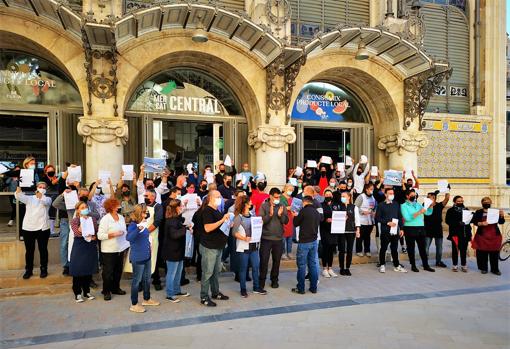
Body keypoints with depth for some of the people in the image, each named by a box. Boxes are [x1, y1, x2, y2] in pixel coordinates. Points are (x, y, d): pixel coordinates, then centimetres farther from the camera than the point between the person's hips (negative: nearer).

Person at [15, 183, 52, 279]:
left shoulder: (47, 199, 5)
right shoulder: (29, 198, 11)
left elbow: (45, 202, -19)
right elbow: (20, 197, -9)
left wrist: (40, 196, -43)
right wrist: (18, 192, -35)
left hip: (42, 228, -2)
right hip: (28, 228, 2)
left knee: (43, 250, 6)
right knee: (29, 250, 9)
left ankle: (44, 269, 17)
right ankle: (28, 270, 20)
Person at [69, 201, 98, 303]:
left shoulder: (93, 219, 6)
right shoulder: (74, 221, -3)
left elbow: (97, 233, 5)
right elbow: (78, 232, -19)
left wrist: (93, 238, -14)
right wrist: (83, 221, -20)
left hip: (91, 247, 4)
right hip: (79, 247, -3)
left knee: (89, 270, 10)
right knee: (78, 271, 1)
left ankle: (87, 291, 23)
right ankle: (78, 293, 13)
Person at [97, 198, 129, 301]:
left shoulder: (121, 217, 6)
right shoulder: (105, 219, -12)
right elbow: (100, 235, -17)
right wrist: (113, 234, -24)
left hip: (120, 248, 6)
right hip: (109, 250, -6)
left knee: (118, 270, 14)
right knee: (108, 271, 3)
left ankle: (115, 288, 30)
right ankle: (106, 291, 17)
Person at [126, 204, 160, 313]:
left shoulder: (144, 223, 4)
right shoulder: (133, 225, -17)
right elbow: (129, 237, -35)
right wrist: (139, 228, -45)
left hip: (147, 255, 8)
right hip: (138, 257, -8)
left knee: (147, 279, 19)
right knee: (137, 280, 4)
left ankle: (147, 299, 36)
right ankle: (134, 305, 17)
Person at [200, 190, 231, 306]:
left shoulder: (217, 211, 15)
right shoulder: (207, 211, -14)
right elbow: (207, 228, -26)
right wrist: (222, 220, -28)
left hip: (218, 246, 9)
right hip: (209, 247, -9)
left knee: (216, 271, 17)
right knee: (208, 272, -2)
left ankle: (215, 292, 28)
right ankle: (204, 297, 7)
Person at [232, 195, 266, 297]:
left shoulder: (252, 215, 9)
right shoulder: (238, 217, -8)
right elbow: (234, 232, -12)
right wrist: (244, 238, -24)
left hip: (254, 245, 5)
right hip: (243, 247, -5)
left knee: (256, 267, 10)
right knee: (243, 268, 5)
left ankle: (256, 287, 24)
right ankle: (243, 289, 18)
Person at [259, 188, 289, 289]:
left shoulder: (282, 207, 4)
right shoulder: (264, 206, -3)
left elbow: (286, 221, -1)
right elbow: (261, 220, -11)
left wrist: (281, 215, -18)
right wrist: (270, 214, -24)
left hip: (278, 238, 3)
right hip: (266, 238, -2)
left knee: (277, 260, 11)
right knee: (264, 260, 2)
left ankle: (274, 280, 26)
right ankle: (262, 280, 16)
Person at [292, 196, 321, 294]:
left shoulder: (304, 210, -11)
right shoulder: (317, 212, 8)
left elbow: (296, 223, -3)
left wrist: (295, 216, 17)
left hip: (304, 242, -6)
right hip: (314, 241, 6)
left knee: (301, 265, 1)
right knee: (313, 264, 11)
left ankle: (300, 288, 6)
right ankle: (313, 287, 16)